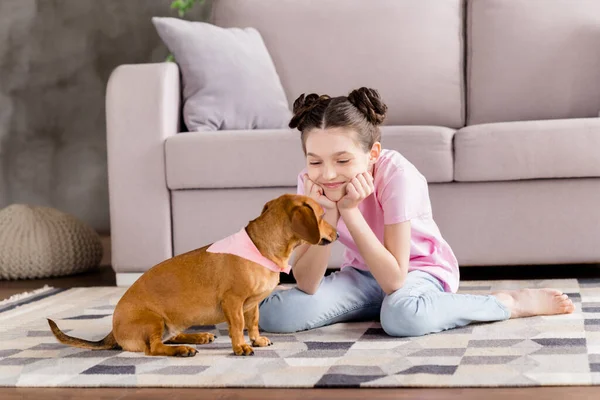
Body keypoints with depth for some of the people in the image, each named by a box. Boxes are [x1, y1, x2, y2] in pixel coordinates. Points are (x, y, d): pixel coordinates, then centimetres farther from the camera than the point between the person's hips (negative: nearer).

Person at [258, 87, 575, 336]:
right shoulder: (310, 183, -18)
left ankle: (511, 303, -15)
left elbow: (394, 279, -31)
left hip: (419, 269, -4)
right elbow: (306, 285, -23)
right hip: (362, 273, 5)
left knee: (403, 314, -41)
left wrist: (349, 210, -35)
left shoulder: (397, 174, -29)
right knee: (275, 314, -20)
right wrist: (326, 213, -34)